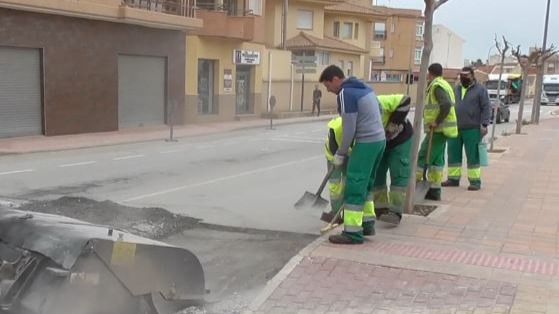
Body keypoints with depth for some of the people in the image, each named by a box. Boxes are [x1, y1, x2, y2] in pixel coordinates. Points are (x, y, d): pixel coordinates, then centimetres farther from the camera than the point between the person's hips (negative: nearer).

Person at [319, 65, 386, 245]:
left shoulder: (345, 93, -13)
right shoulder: (363, 87, 15)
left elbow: (349, 128, -15)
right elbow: (379, 109, 22)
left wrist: (340, 154, -4)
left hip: (366, 143, -10)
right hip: (379, 139, 10)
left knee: (354, 187, -6)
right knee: (365, 184, 18)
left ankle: (353, 233, -4)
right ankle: (367, 223, 25)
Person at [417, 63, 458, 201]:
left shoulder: (437, 86, -14)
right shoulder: (444, 85, 18)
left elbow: (446, 105, -28)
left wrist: (437, 122, -22)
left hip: (437, 129, -10)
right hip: (441, 130, 10)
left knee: (423, 157, -5)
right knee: (437, 159, 12)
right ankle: (434, 190, 16)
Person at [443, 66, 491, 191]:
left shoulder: (480, 89, -2)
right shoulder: (456, 89, 15)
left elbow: (486, 108, -6)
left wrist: (484, 124, -15)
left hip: (472, 129, -5)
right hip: (455, 129, 6)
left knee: (473, 156, -2)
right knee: (453, 155, 8)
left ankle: (475, 181, 4)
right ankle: (453, 178, 17)